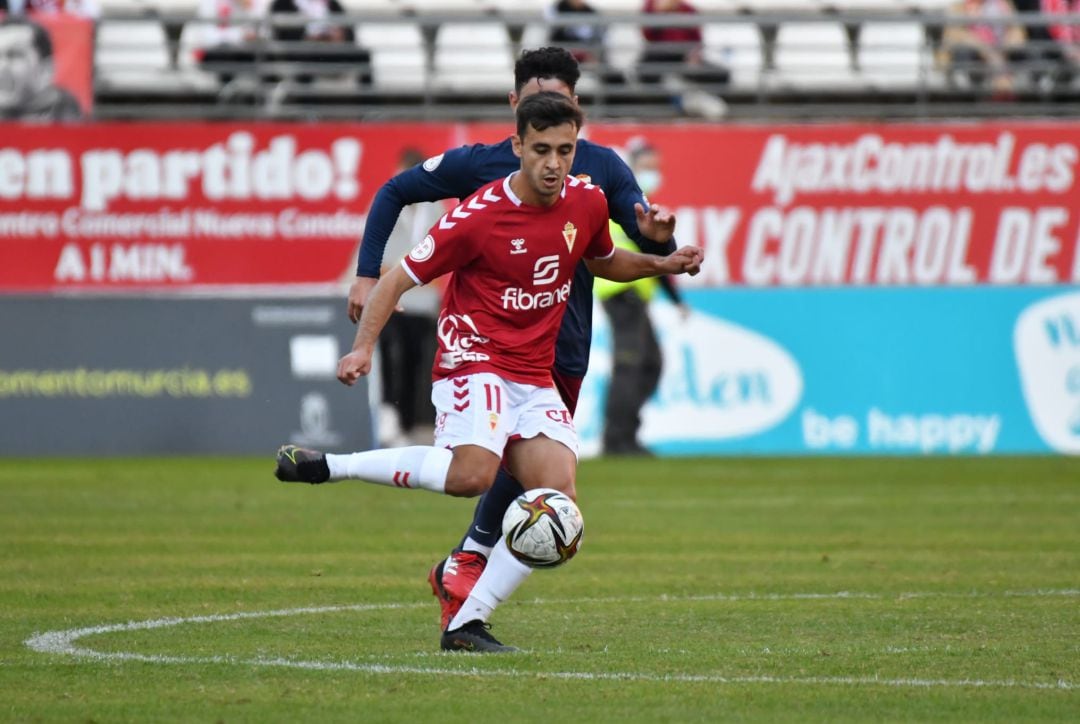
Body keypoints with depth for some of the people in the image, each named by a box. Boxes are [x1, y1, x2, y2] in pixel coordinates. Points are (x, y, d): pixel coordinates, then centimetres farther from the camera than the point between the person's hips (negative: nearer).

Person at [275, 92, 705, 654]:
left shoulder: (587, 202, 4)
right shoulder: (479, 216, -13)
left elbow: (603, 261, 28)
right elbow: (399, 278, -6)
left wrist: (661, 265, 11)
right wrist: (363, 348, -16)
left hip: (535, 379, 6)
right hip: (474, 359, -6)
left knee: (558, 501, -14)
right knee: (472, 474, -33)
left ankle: (466, 625, -9)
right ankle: (323, 465, -18)